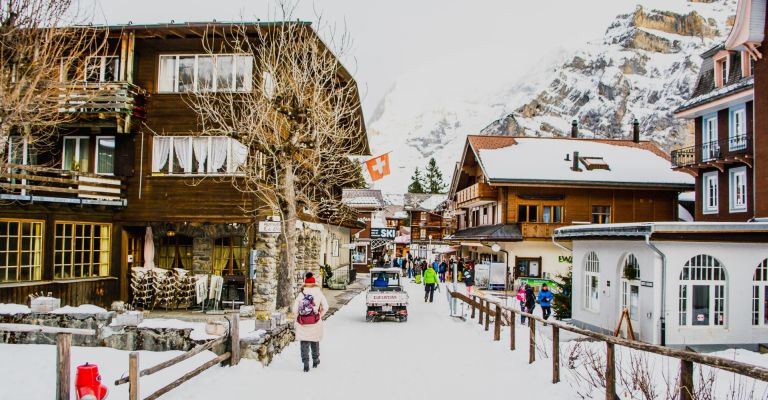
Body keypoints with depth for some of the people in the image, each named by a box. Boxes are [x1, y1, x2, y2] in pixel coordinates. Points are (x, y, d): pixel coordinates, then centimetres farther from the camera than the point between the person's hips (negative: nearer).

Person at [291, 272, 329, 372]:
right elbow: (325, 307, -2)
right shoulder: (319, 294, -1)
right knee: (315, 342, 18)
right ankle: (315, 361, 32)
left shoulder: (301, 294, -2)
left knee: (304, 343, 4)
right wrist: (320, 315, 10)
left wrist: (299, 317, 7)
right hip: (315, 322, 1)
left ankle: (306, 365, 0)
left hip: (302, 323, -1)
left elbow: (294, 309, -7)